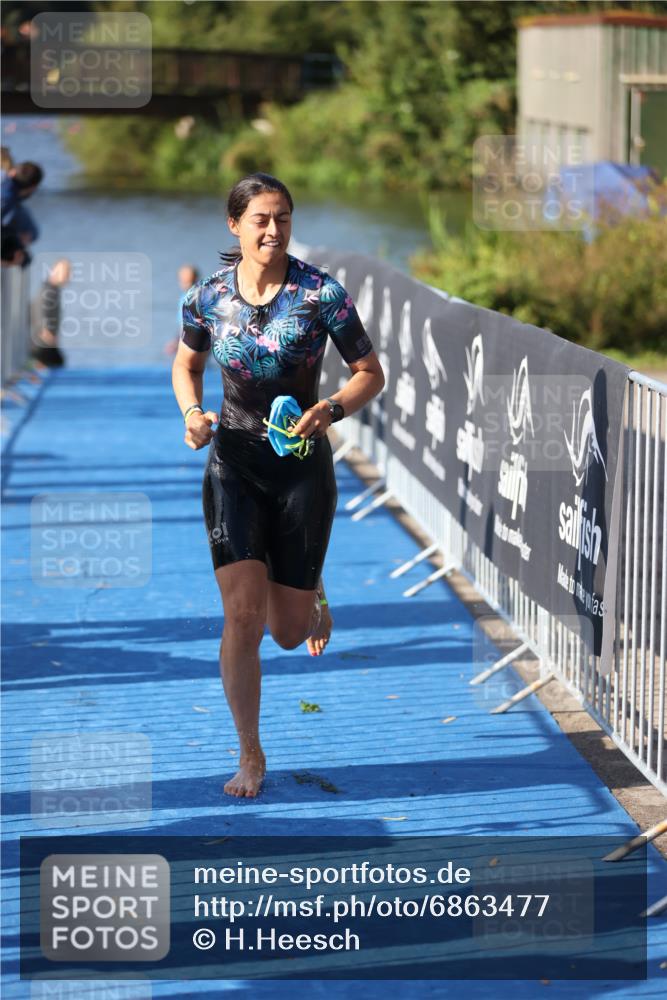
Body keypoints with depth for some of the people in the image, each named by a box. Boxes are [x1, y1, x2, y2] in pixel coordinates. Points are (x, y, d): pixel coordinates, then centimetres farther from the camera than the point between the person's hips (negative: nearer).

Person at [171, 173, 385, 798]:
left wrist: (330, 410, -23)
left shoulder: (321, 293, -11)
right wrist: (191, 411, -7)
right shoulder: (208, 296, -4)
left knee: (289, 631, 4)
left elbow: (371, 374, -4)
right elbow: (186, 364, 14)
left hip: (302, 463, -1)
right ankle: (250, 756, 4)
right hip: (234, 462, 1)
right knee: (242, 615, -12)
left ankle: (308, 595, 44)